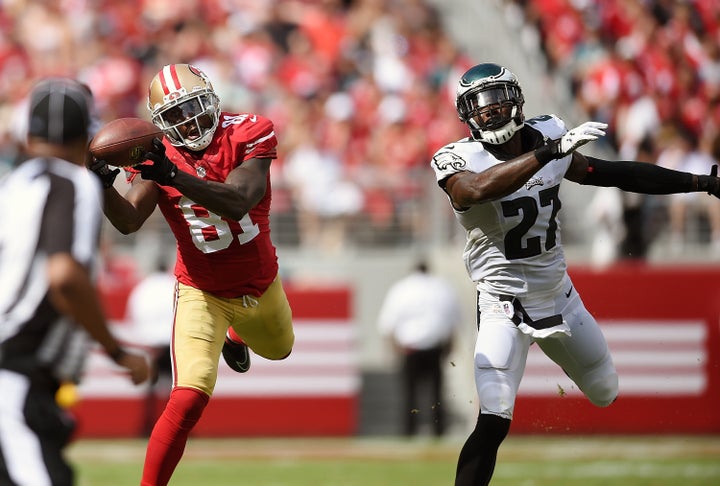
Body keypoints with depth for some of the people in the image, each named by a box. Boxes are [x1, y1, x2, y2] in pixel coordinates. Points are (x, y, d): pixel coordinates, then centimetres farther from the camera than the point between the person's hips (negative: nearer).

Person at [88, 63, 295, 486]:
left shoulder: (247, 135, -19)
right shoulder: (157, 155, -14)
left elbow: (239, 201, -35)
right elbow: (129, 221, -26)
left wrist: (173, 175, -47)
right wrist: (103, 183, -46)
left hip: (260, 286, 3)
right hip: (203, 293, -3)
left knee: (278, 350, 34)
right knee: (189, 399, -22)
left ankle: (236, 336, 68)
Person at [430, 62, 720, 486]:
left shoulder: (547, 138, -2)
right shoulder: (460, 160, -18)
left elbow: (613, 174, 7)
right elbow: (478, 189, -42)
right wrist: (551, 150, -49)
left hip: (560, 297, 6)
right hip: (505, 309, -6)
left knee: (608, 395, 21)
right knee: (493, 423, -20)